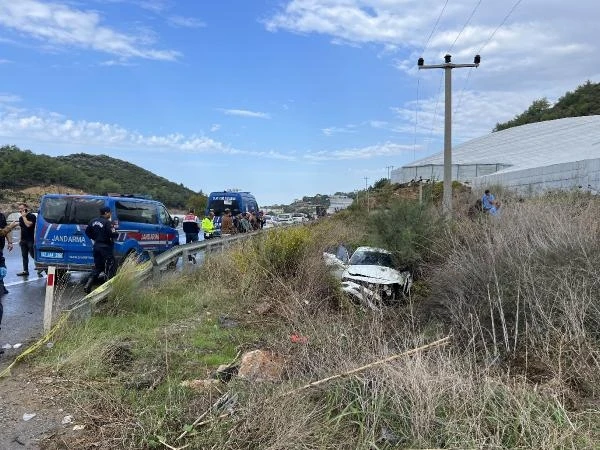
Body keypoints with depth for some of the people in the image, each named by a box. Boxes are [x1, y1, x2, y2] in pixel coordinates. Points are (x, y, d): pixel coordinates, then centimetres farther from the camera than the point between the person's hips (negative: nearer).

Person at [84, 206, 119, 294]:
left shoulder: (93, 221, 9)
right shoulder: (107, 222, -16)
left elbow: (87, 232, 16)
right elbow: (112, 234, -23)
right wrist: (117, 234, -3)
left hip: (97, 246, 8)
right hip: (106, 247, -8)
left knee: (97, 267, 17)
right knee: (110, 268, 2)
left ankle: (88, 286, 10)